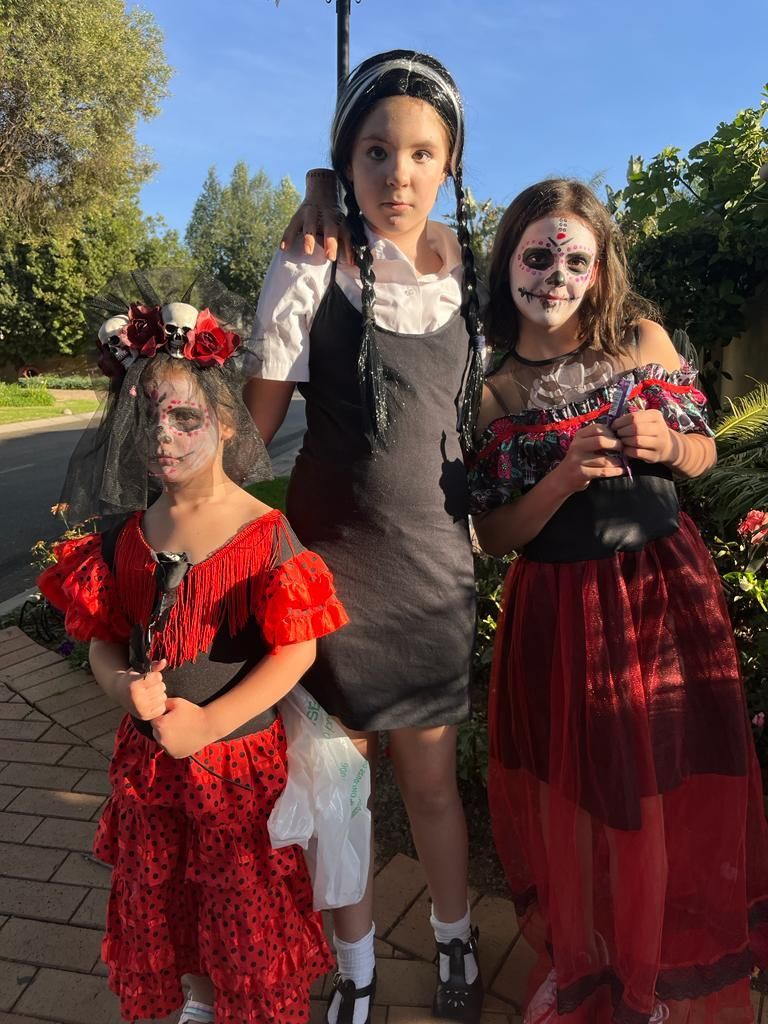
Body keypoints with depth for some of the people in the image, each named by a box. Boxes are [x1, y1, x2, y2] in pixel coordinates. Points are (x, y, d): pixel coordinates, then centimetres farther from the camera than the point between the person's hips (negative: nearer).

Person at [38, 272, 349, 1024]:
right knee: (158, 901, 25)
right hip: (147, 758, 5)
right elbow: (101, 637, 3)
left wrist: (211, 721, -22)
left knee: (246, 909, 16)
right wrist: (122, 685, -18)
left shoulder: (262, 531, -18)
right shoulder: (126, 536, -4)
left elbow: (297, 649, -19)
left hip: (239, 757, -5)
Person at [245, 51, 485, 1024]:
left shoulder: (471, 269, 4)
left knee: (431, 774, 13)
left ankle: (455, 940, 43)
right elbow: (255, 420, -6)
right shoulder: (311, 268, -6)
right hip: (330, 551, -2)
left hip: (436, 556, 2)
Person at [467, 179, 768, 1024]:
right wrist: (562, 481, -22)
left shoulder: (644, 340, -2)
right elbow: (492, 535, -5)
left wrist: (667, 445, -15)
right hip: (558, 611, -2)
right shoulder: (487, 387, -7)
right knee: (574, 800, 11)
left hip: (666, 592, 2)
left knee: (675, 790, 15)